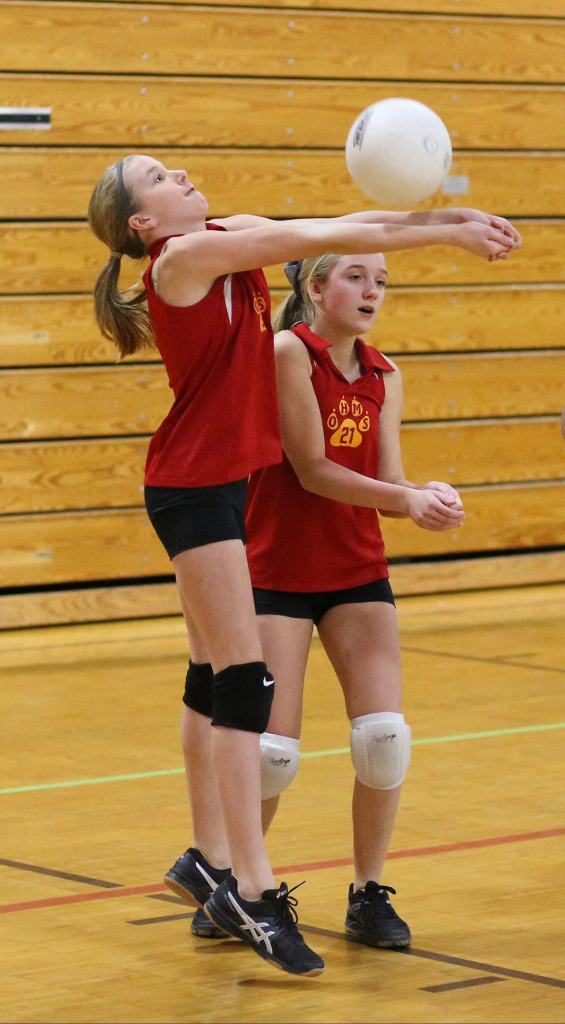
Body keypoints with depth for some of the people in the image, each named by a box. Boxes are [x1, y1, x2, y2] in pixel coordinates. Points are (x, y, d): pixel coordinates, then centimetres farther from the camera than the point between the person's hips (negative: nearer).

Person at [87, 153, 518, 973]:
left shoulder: (236, 238, 9)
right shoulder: (184, 256, -15)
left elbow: (341, 229, 3)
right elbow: (321, 238, -17)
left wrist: (443, 216, -11)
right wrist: (446, 233, -14)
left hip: (230, 480, 9)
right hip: (193, 484, -9)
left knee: (213, 675, 13)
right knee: (243, 680, -11)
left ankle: (210, 860, 21)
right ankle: (252, 892, -10)